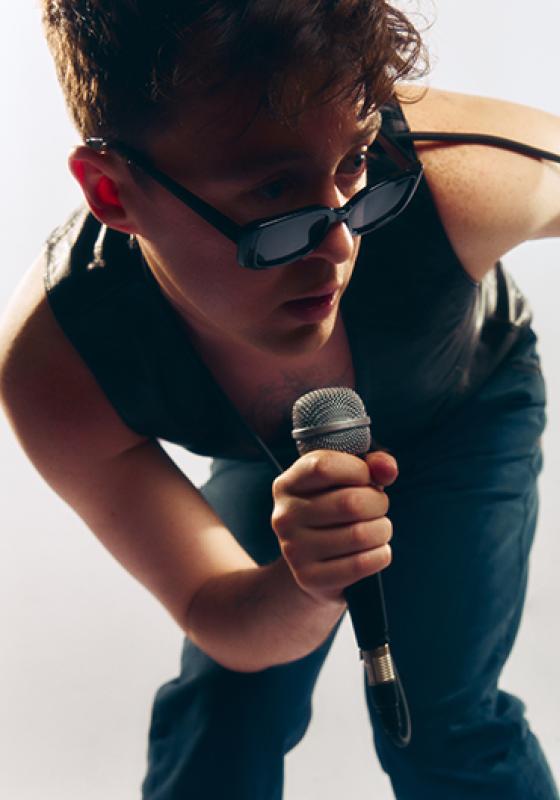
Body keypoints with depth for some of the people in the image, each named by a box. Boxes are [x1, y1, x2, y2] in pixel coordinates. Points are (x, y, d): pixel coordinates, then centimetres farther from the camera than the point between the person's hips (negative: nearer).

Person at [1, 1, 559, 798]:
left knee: (442, 724, -9)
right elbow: (221, 624, -25)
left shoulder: (453, 173, -44)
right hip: (277, 456, 1)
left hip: (465, 411, 0)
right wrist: (306, 588, -48)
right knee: (211, 730, -3)